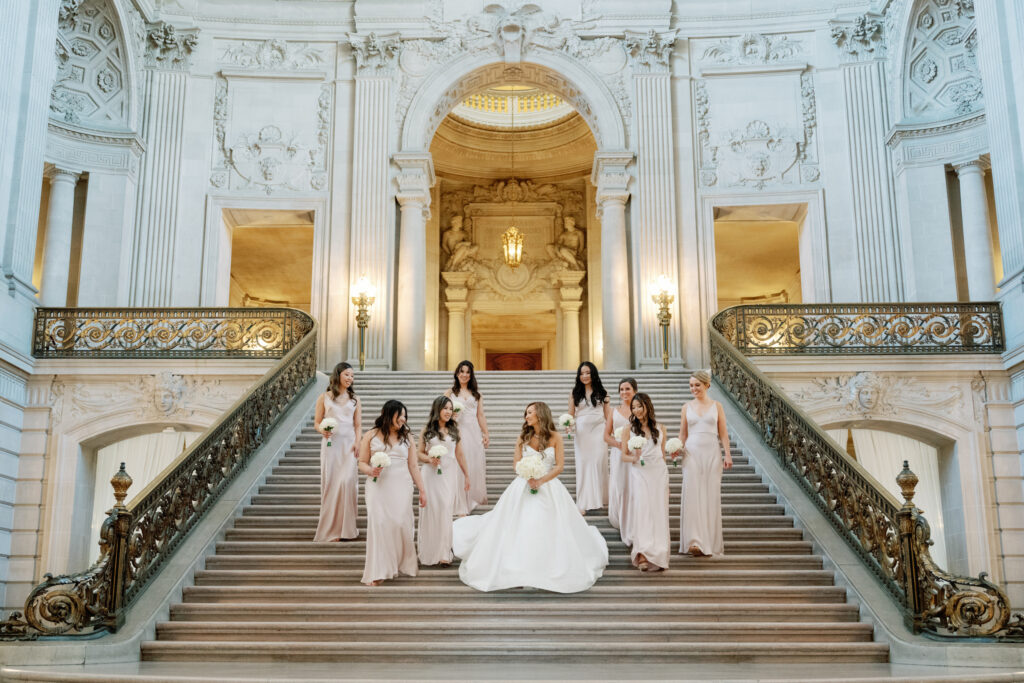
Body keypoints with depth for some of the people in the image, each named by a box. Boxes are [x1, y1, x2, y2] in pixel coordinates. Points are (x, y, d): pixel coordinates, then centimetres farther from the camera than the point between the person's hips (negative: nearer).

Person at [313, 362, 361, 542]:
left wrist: (357, 444, -5)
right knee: (330, 483, -3)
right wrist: (322, 431, -12)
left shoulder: (355, 399, 13)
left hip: (348, 444, 0)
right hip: (331, 444, 0)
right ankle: (330, 529, 6)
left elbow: (357, 426, 10)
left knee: (347, 481, -12)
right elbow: (317, 422, 10)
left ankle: (346, 528, -3)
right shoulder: (324, 397, 9)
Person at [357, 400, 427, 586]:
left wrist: (422, 490, 11)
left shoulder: (407, 438, 15)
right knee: (379, 524, -11)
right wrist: (371, 471, -14)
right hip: (378, 486, -1)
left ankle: (403, 564, 13)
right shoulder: (370, 436, 9)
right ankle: (377, 572, -7)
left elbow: (413, 467, 15)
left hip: (401, 487, 1)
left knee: (400, 523, -8)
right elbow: (362, 463, 7)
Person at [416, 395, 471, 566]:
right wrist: (429, 459, -12)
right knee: (430, 510, 2)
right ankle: (429, 550, 16)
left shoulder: (454, 430, 9)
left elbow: (459, 454, 12)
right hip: (430, 474, -1)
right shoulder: (427, 430, 4)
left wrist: (466, 475, 13)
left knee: (446, 511, -4)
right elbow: (419, 453, 8)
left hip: (448, 475, 1)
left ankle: (444, 553, -1)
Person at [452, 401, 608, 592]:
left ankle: (556, 572, 10)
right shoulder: (523, 437, 6)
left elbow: (559, 466, -5)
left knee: (550, 531, -5)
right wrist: (529, 476, -16)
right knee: (519, 530, -4)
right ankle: (517, 572, 1)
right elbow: (516, 463, 5)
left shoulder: (555, 437, -1)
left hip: (549, 487, -2)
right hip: (523, 487, 2)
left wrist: (541, 480, -17)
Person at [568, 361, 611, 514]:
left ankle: (600, 499, 13)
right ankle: (583, 503, 3)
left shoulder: (601, 392, 7)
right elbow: (570, 414, 7)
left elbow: (608, 412, 8)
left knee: (599, 463, 0)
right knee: (583, 465, 0)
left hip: (598, 431, 0)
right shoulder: (575, 393, 7)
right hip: (582, 431, 0)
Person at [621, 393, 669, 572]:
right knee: (641, 510, -11)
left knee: (659, 511, 0)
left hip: (659, 472, 2)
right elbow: (624, 455, 2)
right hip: (639, 473, -2)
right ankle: (642, 554, -14)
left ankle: (657, 554, 7)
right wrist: (634, 458, -17)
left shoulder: (660, 428, 11)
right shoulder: (629, 429, 4)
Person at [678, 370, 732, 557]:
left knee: (712, 495, 1)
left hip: (712, 454, 0)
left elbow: (723, 433, 6)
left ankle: (711, 541, 11)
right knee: (692, 494, -8)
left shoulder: (716, 406, 7)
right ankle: (695, 541, -11)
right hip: (692, 453, 0)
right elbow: (683, 433, 12)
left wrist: (727, 454, -2)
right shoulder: (687, 407, 8)